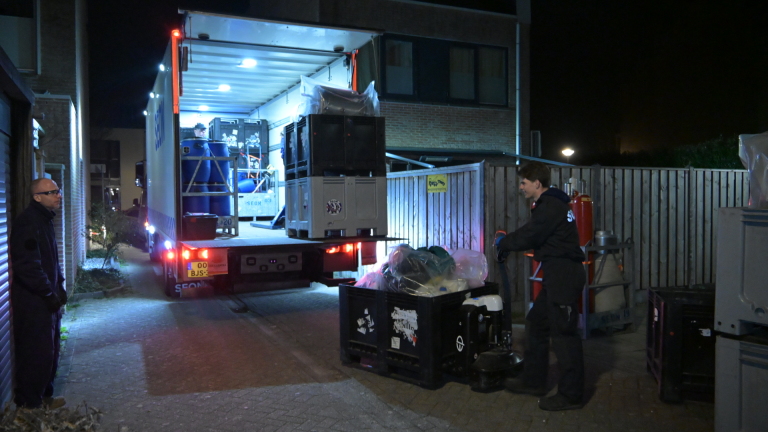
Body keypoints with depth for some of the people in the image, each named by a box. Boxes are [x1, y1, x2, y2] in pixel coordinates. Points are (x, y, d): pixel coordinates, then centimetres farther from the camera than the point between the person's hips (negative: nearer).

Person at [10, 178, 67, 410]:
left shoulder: (44, 219, 13)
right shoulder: (27, 222, -19)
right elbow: (27, 265, -24)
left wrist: (59, 286, 14)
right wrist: (49, 293, -18)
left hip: (47, 300, 10)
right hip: (33, 303, -10)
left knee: (50, 350, 18)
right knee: (37, 353, -1)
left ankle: (44, 395, 31)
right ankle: (30, 403, 12)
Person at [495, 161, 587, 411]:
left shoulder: (550, 207, -16)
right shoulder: (551, 203, 17)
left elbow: (527, 237, -16)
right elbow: (534, 238, 20)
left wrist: (503, 243, 1)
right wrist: (507, 244, 12)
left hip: (564, 275, -11)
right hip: (558, 275, 11)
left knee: (563, 331, -5)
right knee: (536, 323, 16)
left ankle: (570, 395, 6)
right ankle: (533, 381, 27)